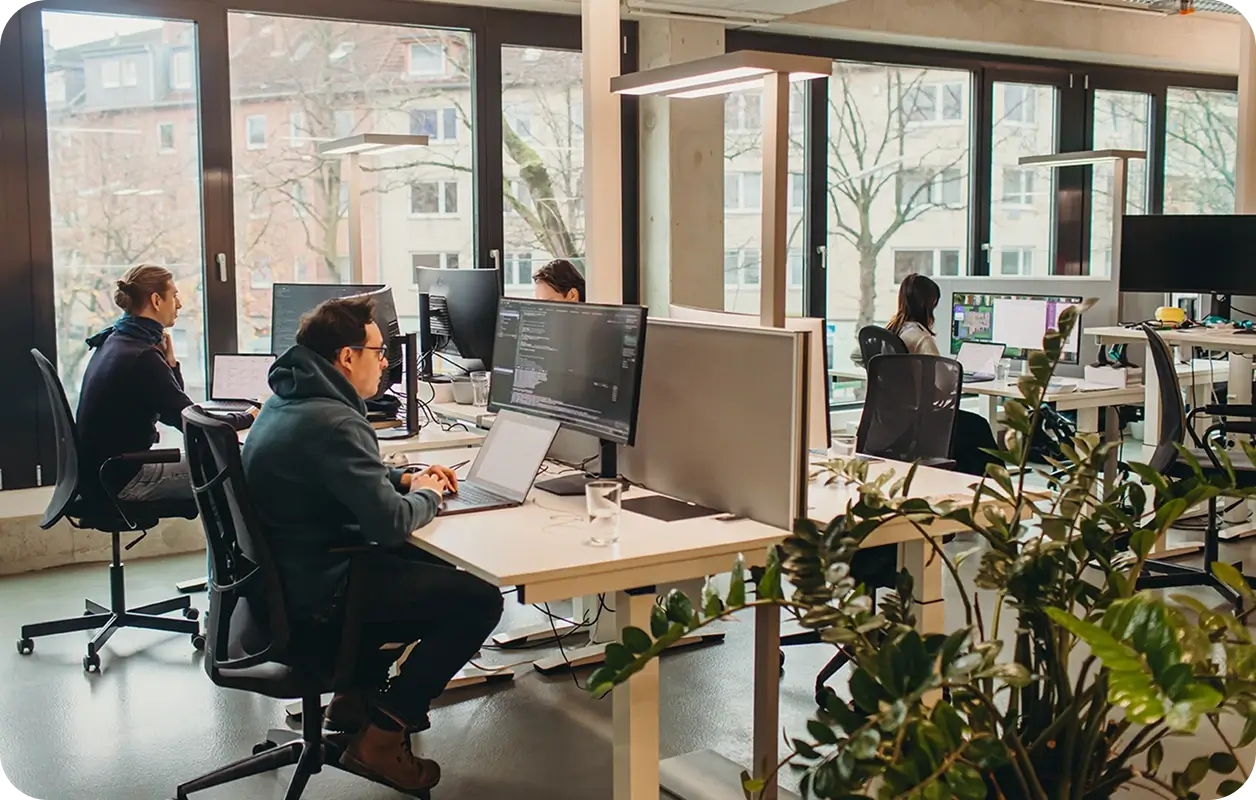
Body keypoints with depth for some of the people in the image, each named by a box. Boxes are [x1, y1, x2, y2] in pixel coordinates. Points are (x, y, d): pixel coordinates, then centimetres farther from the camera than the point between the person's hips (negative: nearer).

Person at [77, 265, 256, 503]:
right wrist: (249, 418, -4)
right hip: (122, 478, -10)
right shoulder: (141, 356, -22)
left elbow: (172, 412, 11)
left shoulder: (117, 341, 8)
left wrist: (168, 361, -2)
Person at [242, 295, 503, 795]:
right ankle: (379, 737, -1)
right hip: (320, 597, -10)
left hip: (289, 576, 11)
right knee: (480, 600, -8)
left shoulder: (289, 401, 8)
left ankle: (359, 694, 26)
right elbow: (391, 522, -27)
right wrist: (427, 495, -5)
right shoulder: (332, 423, -25)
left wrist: (403, 479, 10)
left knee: (432, 564, 27)